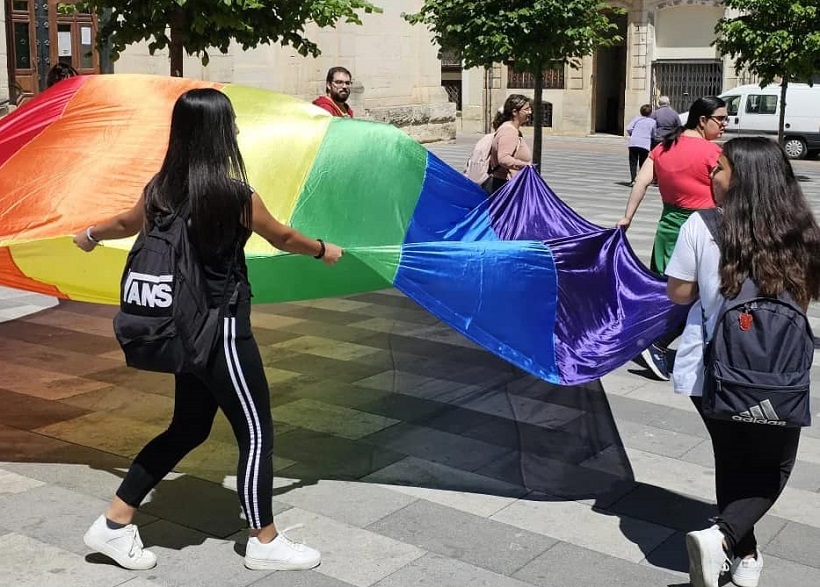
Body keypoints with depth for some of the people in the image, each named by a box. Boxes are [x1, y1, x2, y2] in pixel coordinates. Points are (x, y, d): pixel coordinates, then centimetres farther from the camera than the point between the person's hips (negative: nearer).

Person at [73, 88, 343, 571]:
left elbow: (127, 224, 21)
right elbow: (283, 239, -2)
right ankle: (265, 543, 21)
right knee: (257, 434, 8)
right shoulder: (235, 194, -17)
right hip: (222, 330, -7)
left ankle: (116, 523, 25)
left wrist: (90, 235, 43)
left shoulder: (160, 189, 1)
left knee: (188, 428, 21)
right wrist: (325, 251, 19)